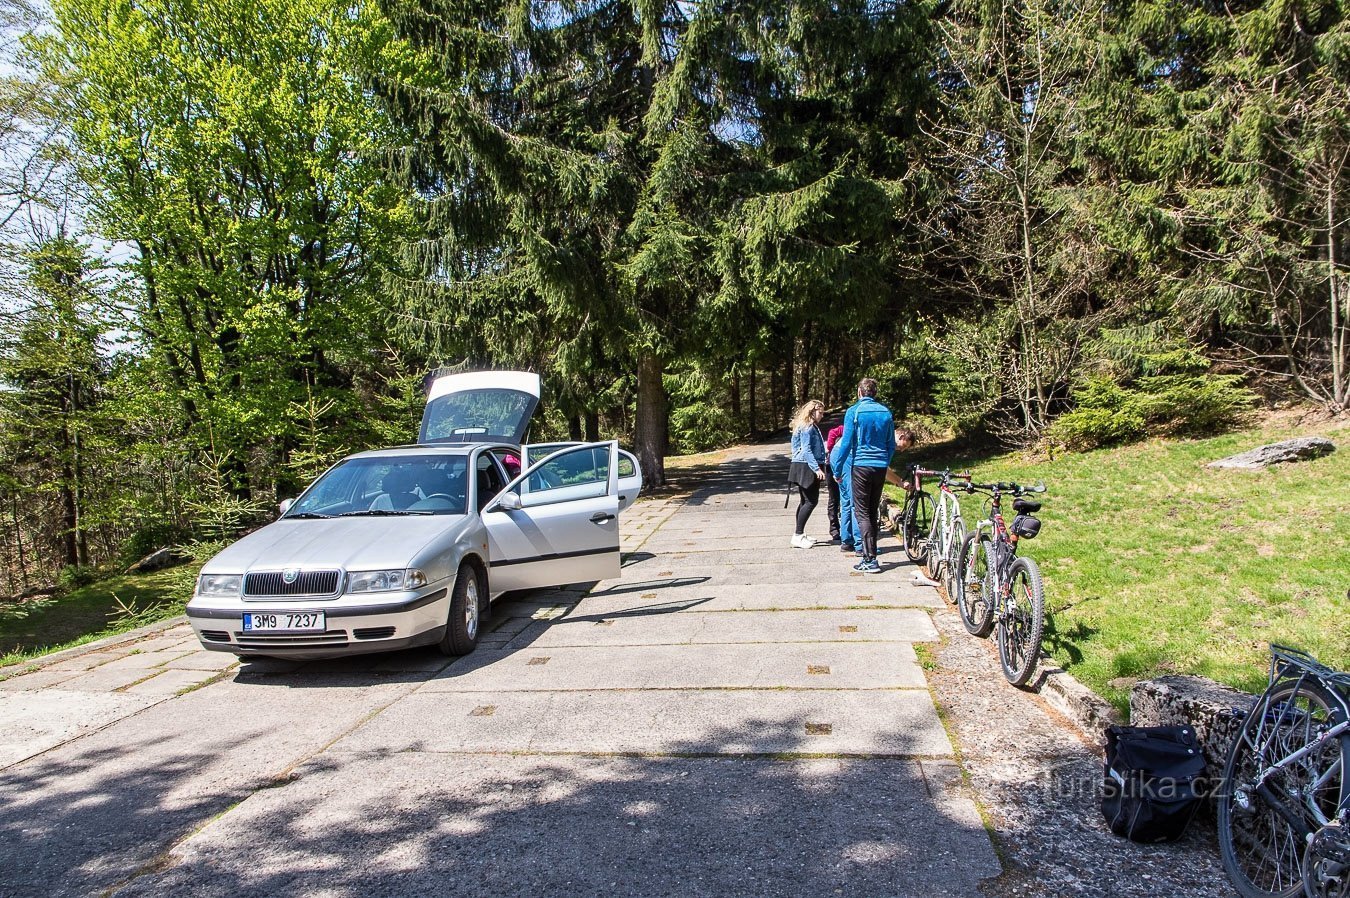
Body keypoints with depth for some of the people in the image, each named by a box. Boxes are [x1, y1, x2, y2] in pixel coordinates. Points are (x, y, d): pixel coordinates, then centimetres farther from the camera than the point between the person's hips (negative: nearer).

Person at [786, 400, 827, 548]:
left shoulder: (812, 426, 17)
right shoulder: (807, 427, -14)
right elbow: (806, 450, -21)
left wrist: (819, 467, 27)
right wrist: (817, 468, -25)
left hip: (807, 469, 11)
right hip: (806, 467, -11)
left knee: (805, 501, 14)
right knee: (811, 501, -11)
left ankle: (800, 535, 19)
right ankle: (798, 536, -11)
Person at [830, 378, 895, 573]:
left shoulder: (854, 411, -7)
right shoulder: (886, 413, 7)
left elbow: (846, 442, -10)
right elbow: (891, 445, 11)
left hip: (861, 467, -5)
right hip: (880, 468, 5)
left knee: (862, 513, -2)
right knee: (873, 512, 13)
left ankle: (870, 560, -8)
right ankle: (870, 555, 18)